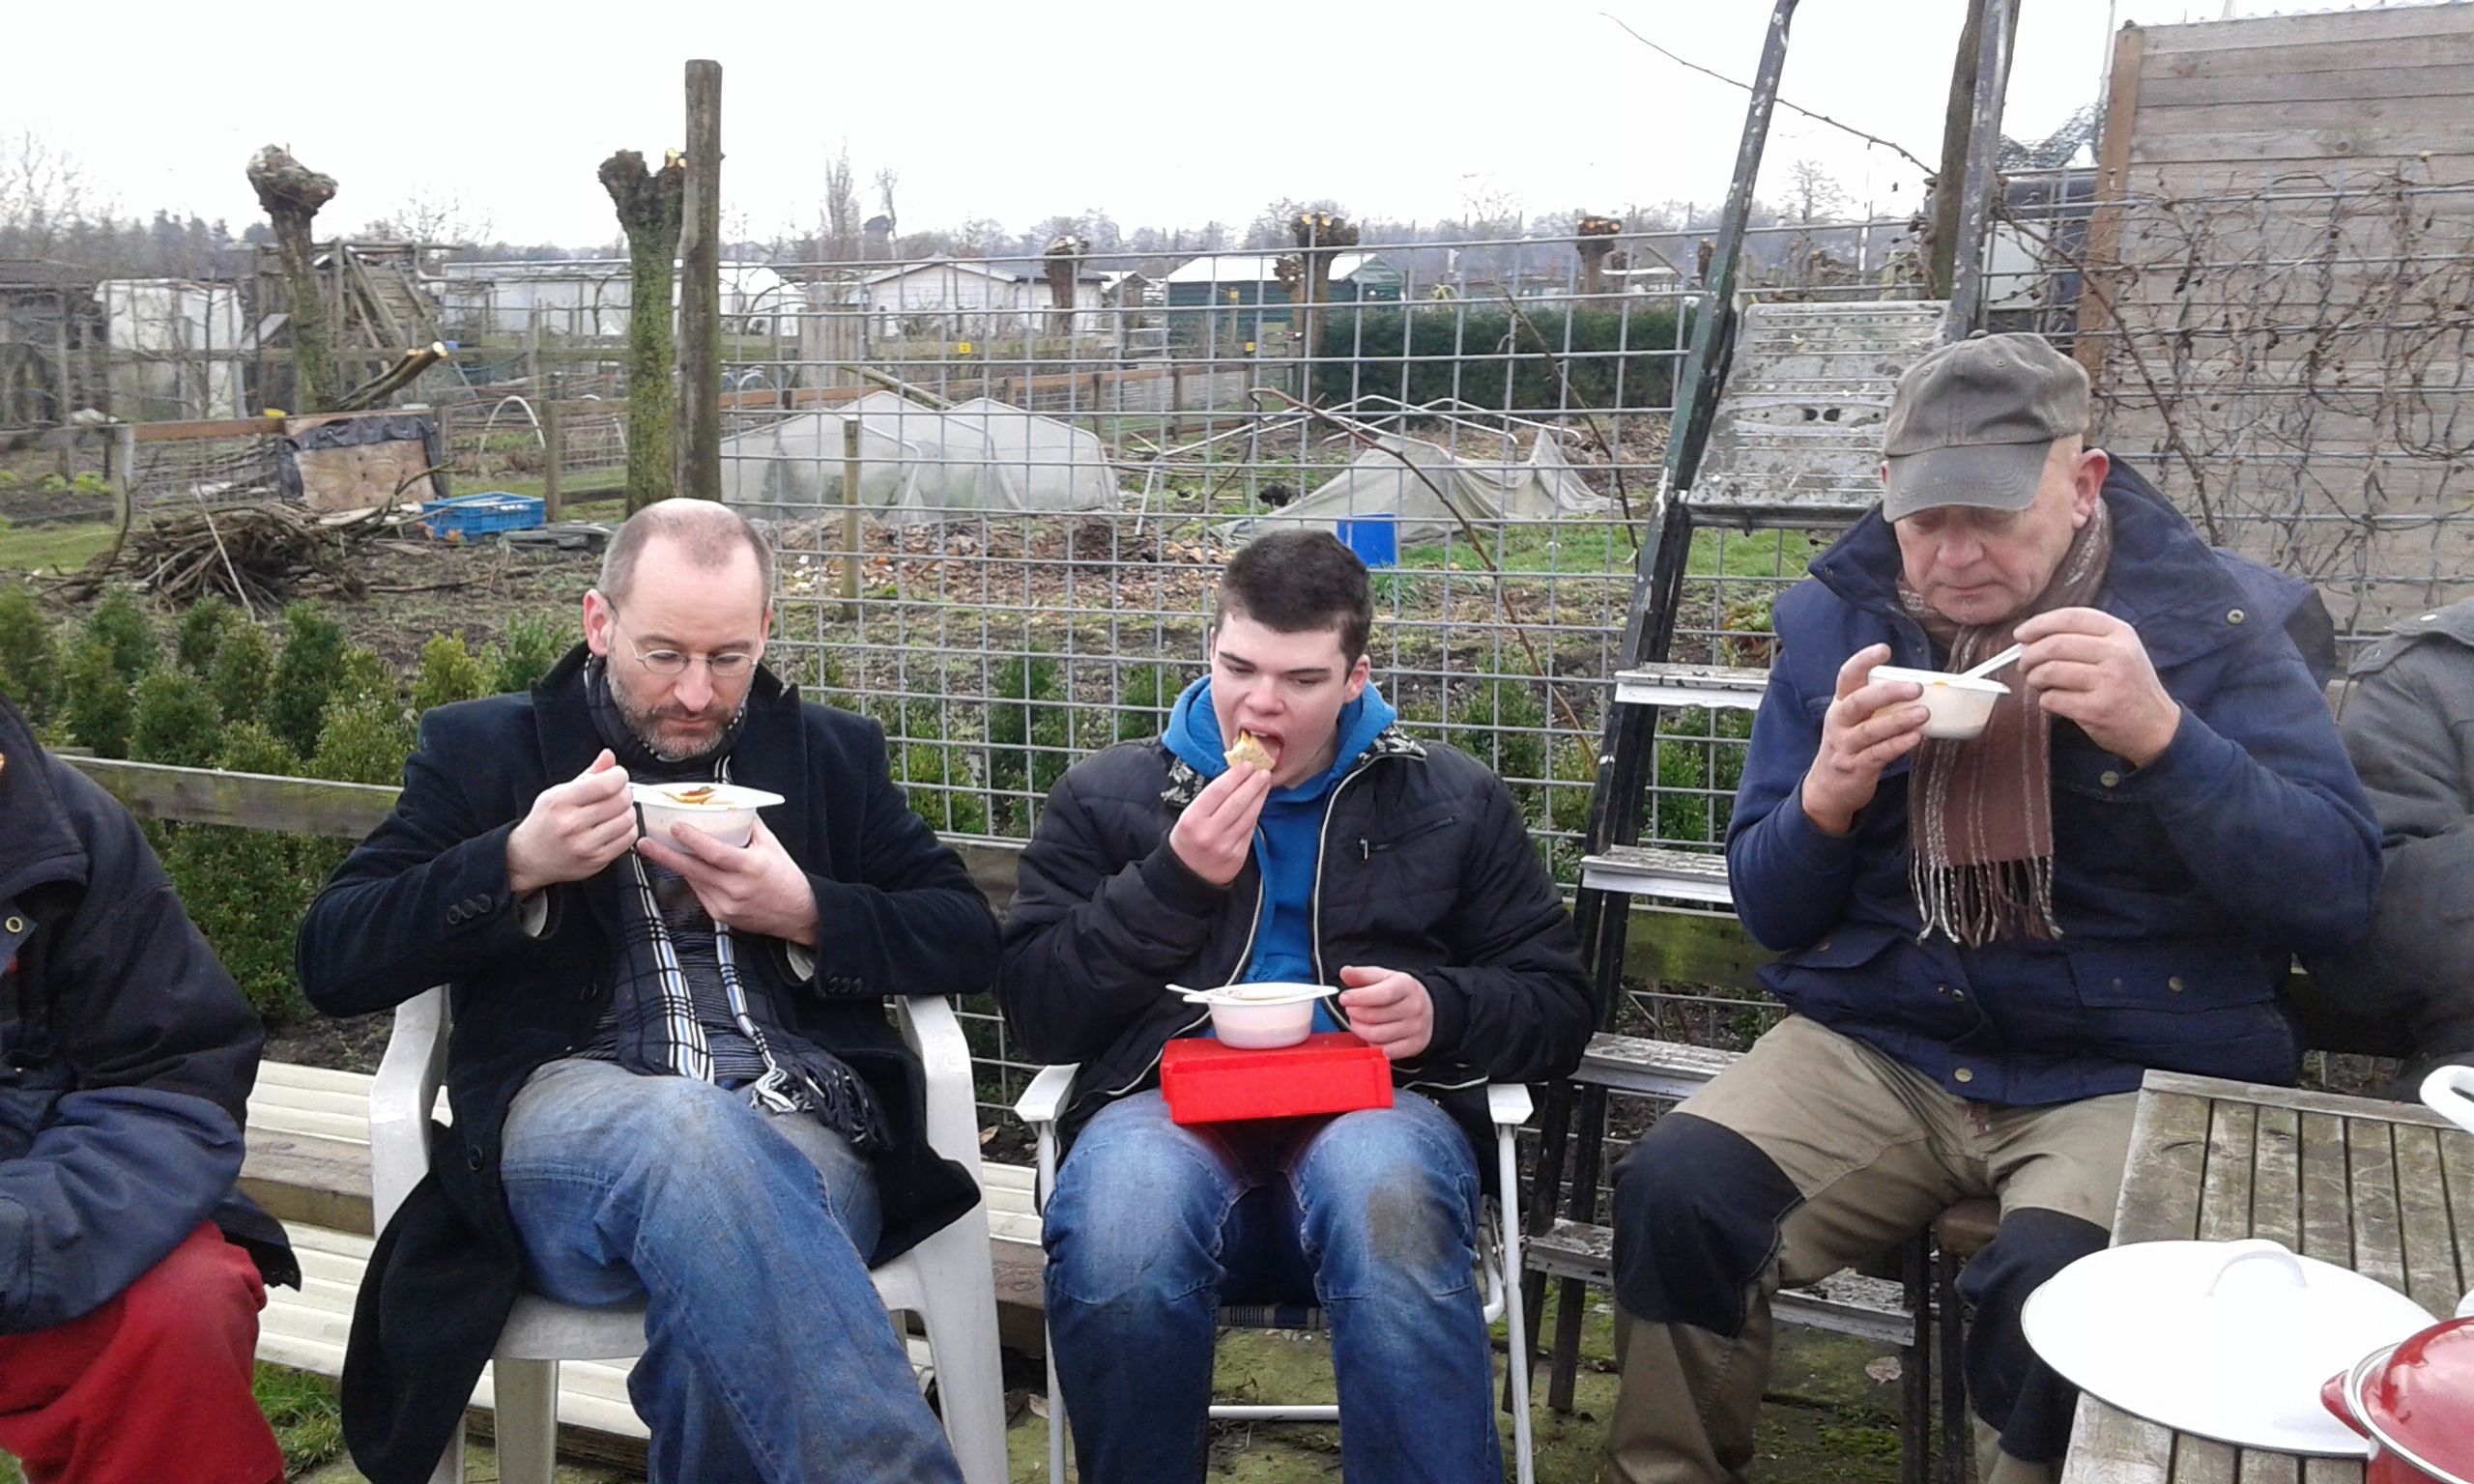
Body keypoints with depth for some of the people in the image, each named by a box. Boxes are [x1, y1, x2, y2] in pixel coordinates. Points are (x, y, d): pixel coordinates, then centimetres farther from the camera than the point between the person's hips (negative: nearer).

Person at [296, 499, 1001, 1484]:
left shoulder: (831, 753, 21)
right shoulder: (485, 748, 16)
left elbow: (969, 944, 14)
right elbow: (331, 962, 8)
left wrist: (808, 913, -4)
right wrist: (515, 865, -8)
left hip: (797, 1126, 1)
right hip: (571, 1110, 0)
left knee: (721, 1286, -37)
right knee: (691, 1133, -38)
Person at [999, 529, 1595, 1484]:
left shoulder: (1453, 801, 17)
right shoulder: (1107, 797, 16)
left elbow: (1556, 1003, 16)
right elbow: (1039, 1016, 7)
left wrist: (1443, 1010, -6)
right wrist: (1175, 879, -4)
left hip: (1375, 1096, 0)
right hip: (1168, 1100, 1)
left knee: (1388, 1198, -38)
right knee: (1118, 1233, -36)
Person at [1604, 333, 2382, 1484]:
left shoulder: (2214, 620, -2)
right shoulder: (1836, 619, 5)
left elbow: (2337, 893, -9)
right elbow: (1770, 914, 8)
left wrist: (2163, 736, -23)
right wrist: (1827, 798, -14)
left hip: (2131, 1073, -2)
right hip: (1876, 1047, 3)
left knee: (2058, 1284, -32)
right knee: (1676, 1186, -23)